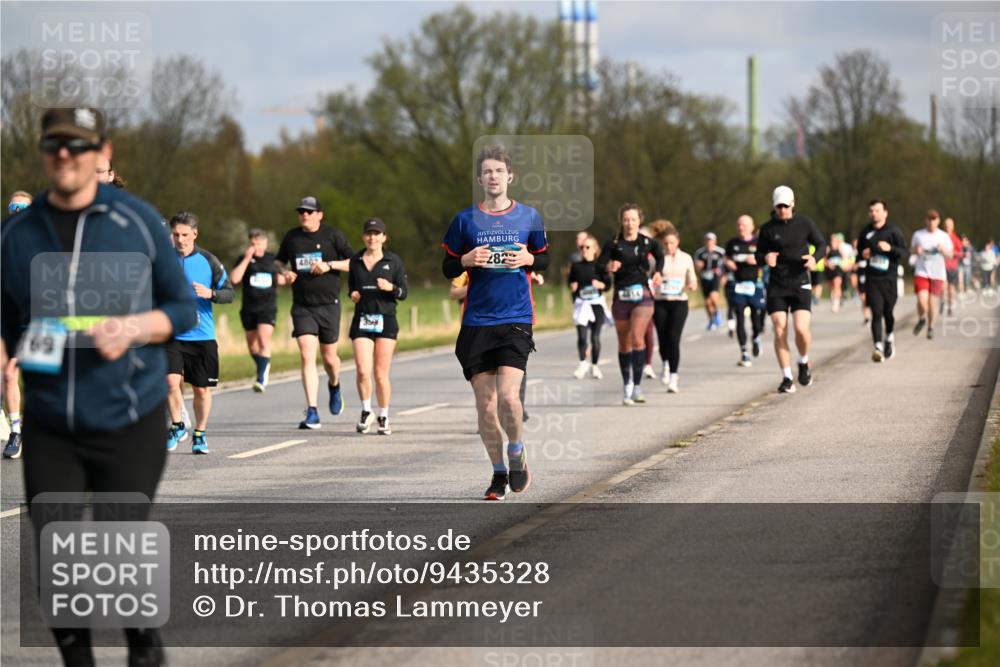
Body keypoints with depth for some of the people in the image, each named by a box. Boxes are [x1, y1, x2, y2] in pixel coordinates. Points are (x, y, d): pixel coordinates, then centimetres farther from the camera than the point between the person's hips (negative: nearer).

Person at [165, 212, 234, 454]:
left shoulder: (208, 261, 0)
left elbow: (230, 294, 0)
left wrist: (210, 293, -17)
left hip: (203, 336, 0)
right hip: (172, 335, 0)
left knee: (202, 389, 5)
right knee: (172, 381, -16)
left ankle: (200, 434, 24)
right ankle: (177, 427, 6)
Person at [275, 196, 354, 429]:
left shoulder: (333, 235, -2)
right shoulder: (291, 237, 7)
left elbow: (353, 263, -1)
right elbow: (279, 261, 23)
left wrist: (329, 265, -15)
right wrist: (285, 272, 1)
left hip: (329, 305, -1)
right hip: (302, 307, 1)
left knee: (329, 357, 9)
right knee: (307, 356, -12)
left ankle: (334, 385, 46)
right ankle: (312, 413, -15)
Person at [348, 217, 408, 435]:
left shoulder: (393, 261, 3)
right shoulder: (355, 261, 9)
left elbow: (403, 292, 3)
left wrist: (391, 287, -17)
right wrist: (353, 294, -2)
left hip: (385, 320, -1)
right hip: (362, 320, 1)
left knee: (381, 374, -1)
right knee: (363, 371, -12)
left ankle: (383, 417, 14)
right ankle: (366, 411, 9)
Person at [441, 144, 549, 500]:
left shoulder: (528, 217, 6)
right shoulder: (465, 220, 5)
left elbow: (545, 259, 17)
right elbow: (447, 268, 11)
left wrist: (528, 259, -5)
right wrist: (466, 260, -10)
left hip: (516, 320, -1)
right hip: (476, 322, 1)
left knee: (508, 396, -17)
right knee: (485, 404, 2)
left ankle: (517, 453, 10)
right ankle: (499, 472, 16)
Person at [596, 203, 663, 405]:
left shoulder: (647, 243, 1)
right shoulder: (613, 244, -3)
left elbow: (659, 253, 22)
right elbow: (599, 265, -8)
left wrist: (657, 271, 8)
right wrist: (608, 268, -29)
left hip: (642, 296, -1)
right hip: (621, 296, 1)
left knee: (637, 338, -17)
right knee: (624, 344, 7)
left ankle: (637, 386, -16)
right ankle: (627, 386, 21)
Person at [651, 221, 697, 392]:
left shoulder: (686, 258, 6)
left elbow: (692, 279, 12)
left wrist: (692, 285, -10)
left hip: (679, 302, 0)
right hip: (660, 302, 0)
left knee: (673, 338, -13)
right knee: (663, 338, 0)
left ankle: (673, 378, -10)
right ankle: (666, 364, 34)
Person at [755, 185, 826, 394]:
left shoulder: (805, 223, 0)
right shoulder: (768, 229, 1)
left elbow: (821, 244, 11)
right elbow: (758, 257, 6)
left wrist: (815, 257, -11)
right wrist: (766, 258, -18)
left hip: (800, 284, -1)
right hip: (776, 285, 1)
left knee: (801, 329, -15)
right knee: (780, 332, -6)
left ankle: (804, 363, 15)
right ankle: (787, 379, 5)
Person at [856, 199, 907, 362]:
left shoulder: (893, 231, -1)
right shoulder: (866, 232, 9)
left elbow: (904, 252, -3)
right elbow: (860, 249, 24)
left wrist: (890, 248, -21)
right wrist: (863, 254, 1)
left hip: (889, 279, -1)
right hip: (871, 280, 1)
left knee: (888, 312, 9)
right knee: (876, 313, -10)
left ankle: (889, 338, 38)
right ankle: (878, 346, -18)